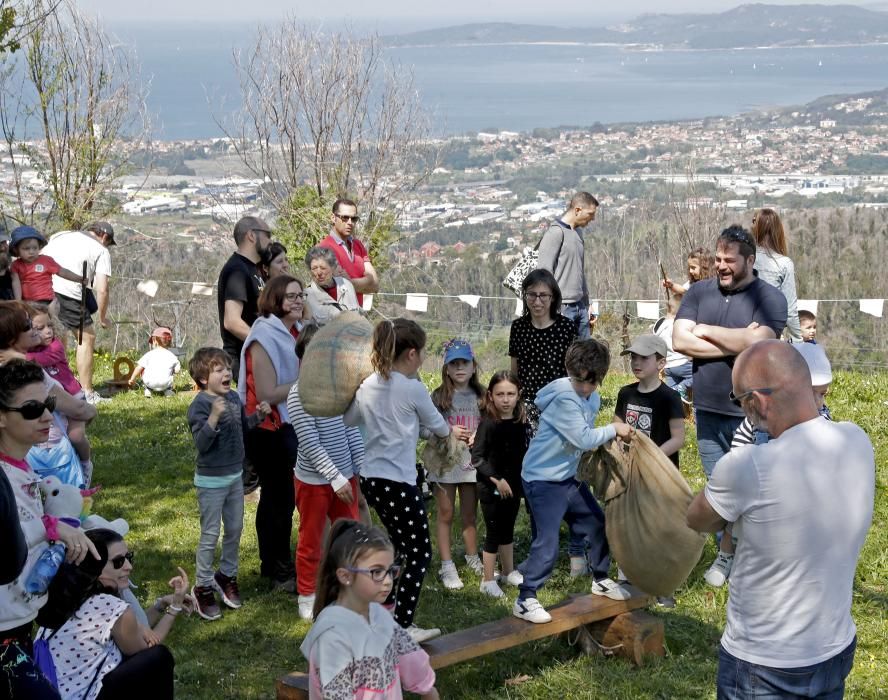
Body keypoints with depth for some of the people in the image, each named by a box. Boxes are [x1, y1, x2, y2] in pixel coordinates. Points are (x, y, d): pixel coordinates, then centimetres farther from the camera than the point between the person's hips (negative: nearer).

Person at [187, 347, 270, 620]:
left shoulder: (234, 398, 3)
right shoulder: (200, 405, -19)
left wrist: (259, 416, 1)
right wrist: (214, 416, -40)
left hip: (234, 475, 7)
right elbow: (201, 443, -28)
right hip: (211, 480, -7)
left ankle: (227, 574, 35)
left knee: (235, 529, 17)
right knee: (210, 534, 2)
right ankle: (202, 586, 14)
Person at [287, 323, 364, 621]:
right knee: (311, 541, 10)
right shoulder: (299, 393, -18)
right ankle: (307, 598, 25)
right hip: (314, 481, -5)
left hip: (345, 475, 6)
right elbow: (310, 443, -20)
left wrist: (362, 467, 2)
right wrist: (336, 478, -21)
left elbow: (351, 429, 4)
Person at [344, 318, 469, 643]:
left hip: (369, 479, 8)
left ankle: (386, 607, 31)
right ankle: (402, 626, -2)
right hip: (398, 482, -8)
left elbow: (348, 419, 21)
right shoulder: (413, 389, -12)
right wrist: (451, 430, 26)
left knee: (400, 542, 24)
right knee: (420, 554, 2)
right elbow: (435, 423, 4)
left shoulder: (367, 385, 6)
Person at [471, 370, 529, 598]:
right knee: (494, 532, 1)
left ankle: (508, 571, 33)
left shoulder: (521, 423, -1)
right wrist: (496, 479, -20)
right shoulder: (488, 423, -16)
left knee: (508, 530, 18)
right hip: (492, 487, -5)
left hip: (514, 485, 5)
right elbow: (477, 457, -17)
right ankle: (488, 580, 10)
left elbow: (525, 452, 10)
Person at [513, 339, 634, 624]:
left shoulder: (591, 397, 3)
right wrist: (614, 429, -14)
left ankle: (601, 579, 37)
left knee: (597, 524, 17)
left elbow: (586, 436, 6)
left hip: (569, 476, 9)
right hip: (543, 479, -9)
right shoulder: (564, 398, -25)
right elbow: (583, 439, -24)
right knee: (547, 543, -11)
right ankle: (525, 601, 0)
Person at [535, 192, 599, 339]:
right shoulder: (556, 232, -10)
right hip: (562, 307, -9)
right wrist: (552, 309, -18)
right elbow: (544, 271, -15)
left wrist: (587, 304, 23)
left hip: (580, 306, 9)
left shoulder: (578, 233, 17)